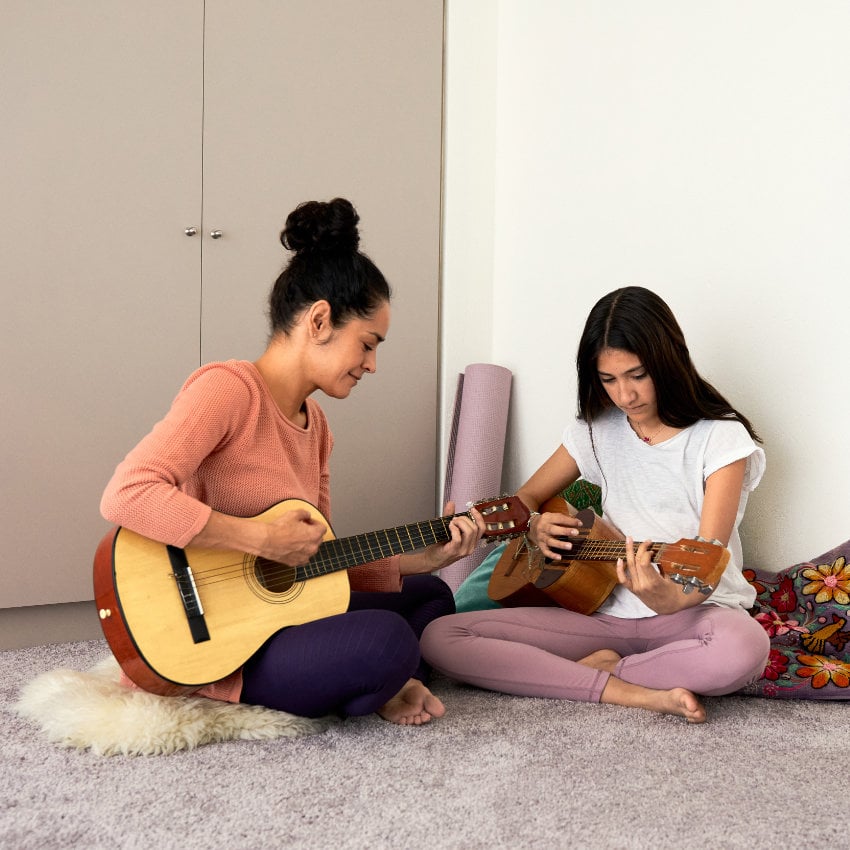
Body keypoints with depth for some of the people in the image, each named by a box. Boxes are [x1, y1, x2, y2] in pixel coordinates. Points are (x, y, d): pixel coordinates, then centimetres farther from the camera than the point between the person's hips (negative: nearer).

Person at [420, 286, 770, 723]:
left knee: (744, 648, -42)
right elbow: (525, 498, 17)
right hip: (605, 611, 4)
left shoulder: (721, 438, -7)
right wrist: (535, 525, -8)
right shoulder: (597, 430, 8)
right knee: (439, 637, -14)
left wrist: (672, 598, -40)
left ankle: (596, 669, -16)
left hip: (693, 609, -4)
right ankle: (629, 692, -20)